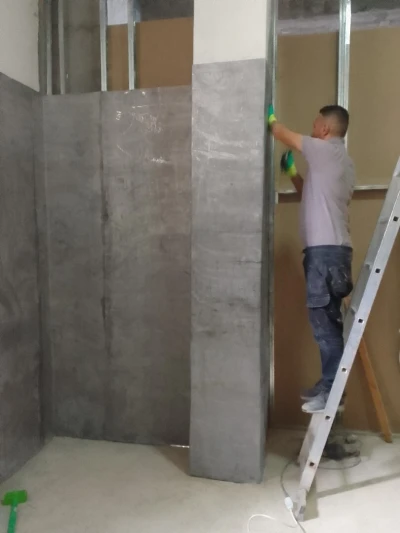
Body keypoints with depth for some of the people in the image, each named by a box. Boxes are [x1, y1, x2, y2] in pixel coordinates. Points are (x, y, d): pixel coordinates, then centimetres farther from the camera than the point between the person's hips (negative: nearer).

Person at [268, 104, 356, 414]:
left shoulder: (327, 150, -5)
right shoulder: (339, 160, 23)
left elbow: (285, 136, 3)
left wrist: (270, 119, 22)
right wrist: (292, 172, 26)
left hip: (326, 249, -10)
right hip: (331, 249, 10)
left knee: (323, 320, -8)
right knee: (328, 321, 12)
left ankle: (332, 391, -2)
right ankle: (329, 385, 20)